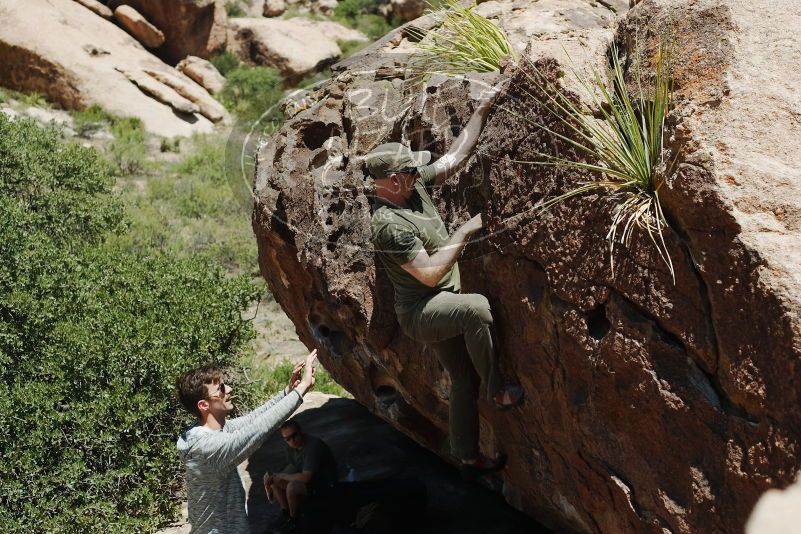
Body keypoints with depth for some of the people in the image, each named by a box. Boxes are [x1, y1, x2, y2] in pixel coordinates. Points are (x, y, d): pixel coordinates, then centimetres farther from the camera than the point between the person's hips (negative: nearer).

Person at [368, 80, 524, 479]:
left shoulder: (416, 185, 1)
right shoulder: (388, 224, -25)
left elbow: (454, 157, 10)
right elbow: (430, 273, -26)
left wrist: (481, 111, 6)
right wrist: (465, 232, -21)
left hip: (441, 307, 9)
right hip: (420, 313, -9)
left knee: (464, 379, 13)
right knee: (478, 308, -35)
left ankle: (469, 459, 26)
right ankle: (498, 392, -19)